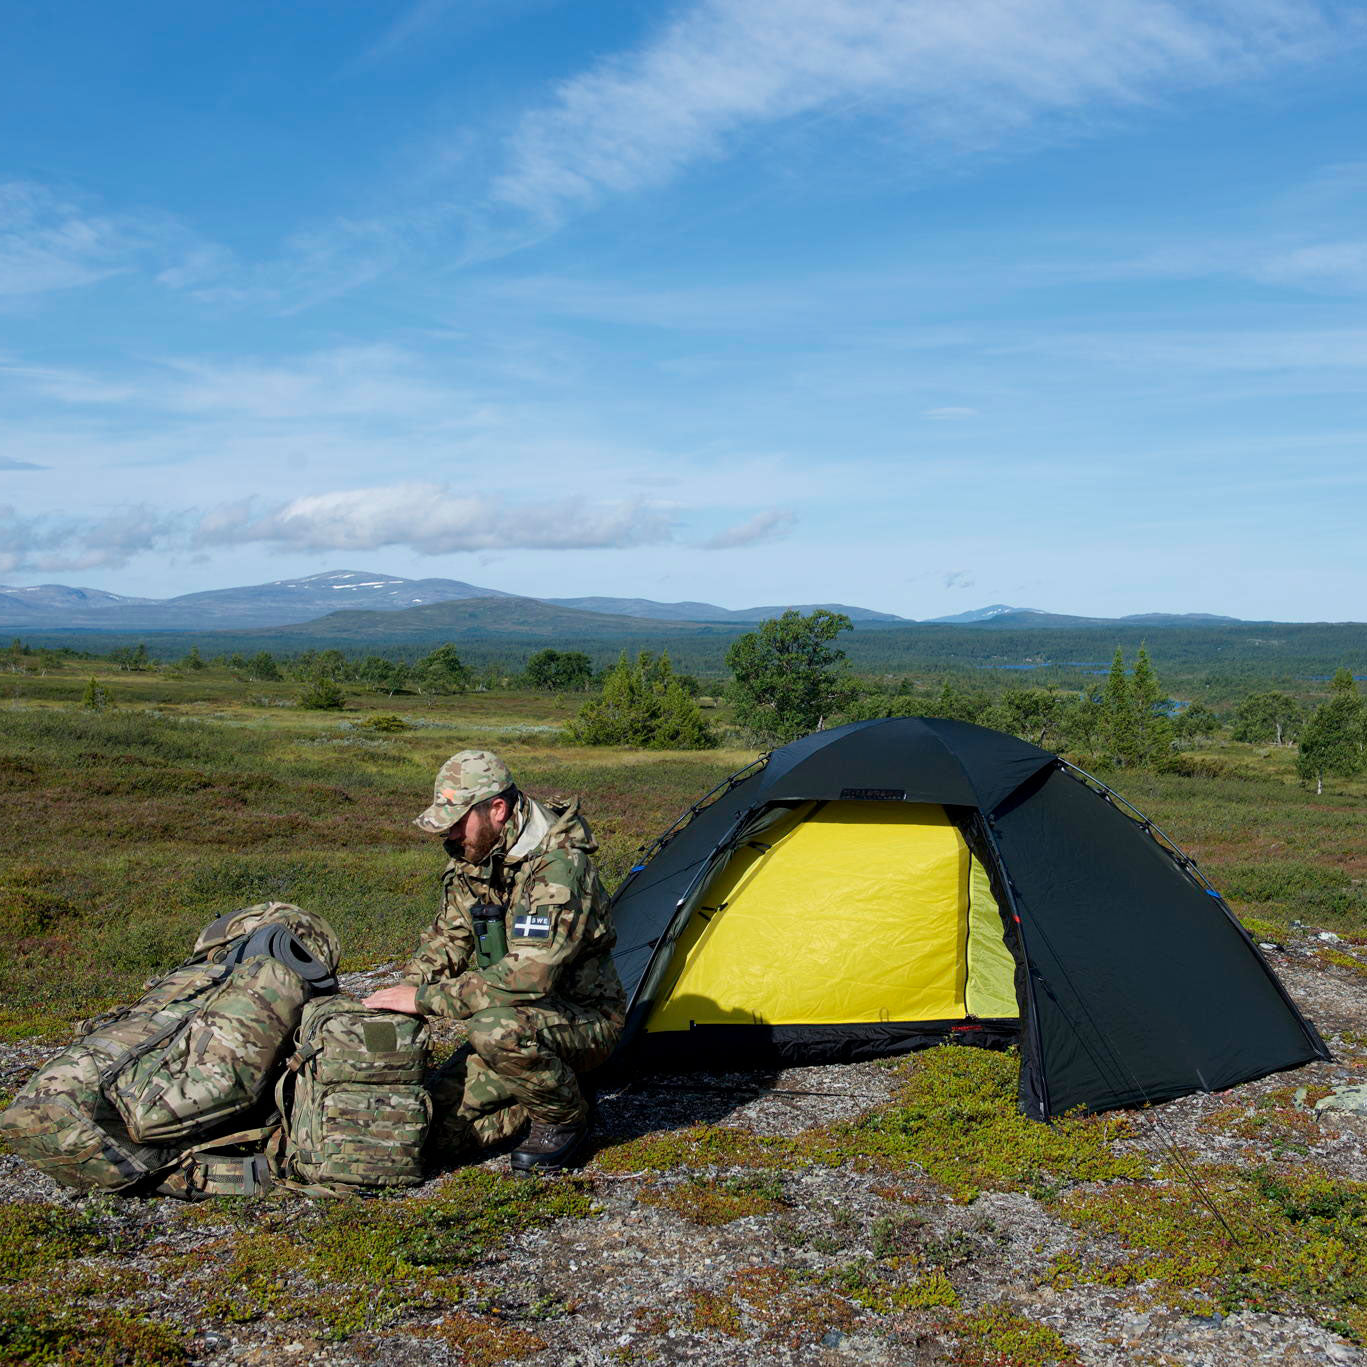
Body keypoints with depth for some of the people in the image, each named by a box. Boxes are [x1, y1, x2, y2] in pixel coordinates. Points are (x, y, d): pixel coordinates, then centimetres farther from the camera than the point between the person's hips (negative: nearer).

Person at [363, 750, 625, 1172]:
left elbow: (528, 975, -36)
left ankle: (564, 1117, -10)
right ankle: (554, 1088, 13)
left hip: (583, 1017, -8)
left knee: (498, 1029, -39)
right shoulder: (472, 859, 0)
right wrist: (405, 990, -7)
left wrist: (426, 998, -32)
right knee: (438, 1129, -5)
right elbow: (446, 939, 13)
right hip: (522, 1020, 8)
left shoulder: (558, 866, -28)